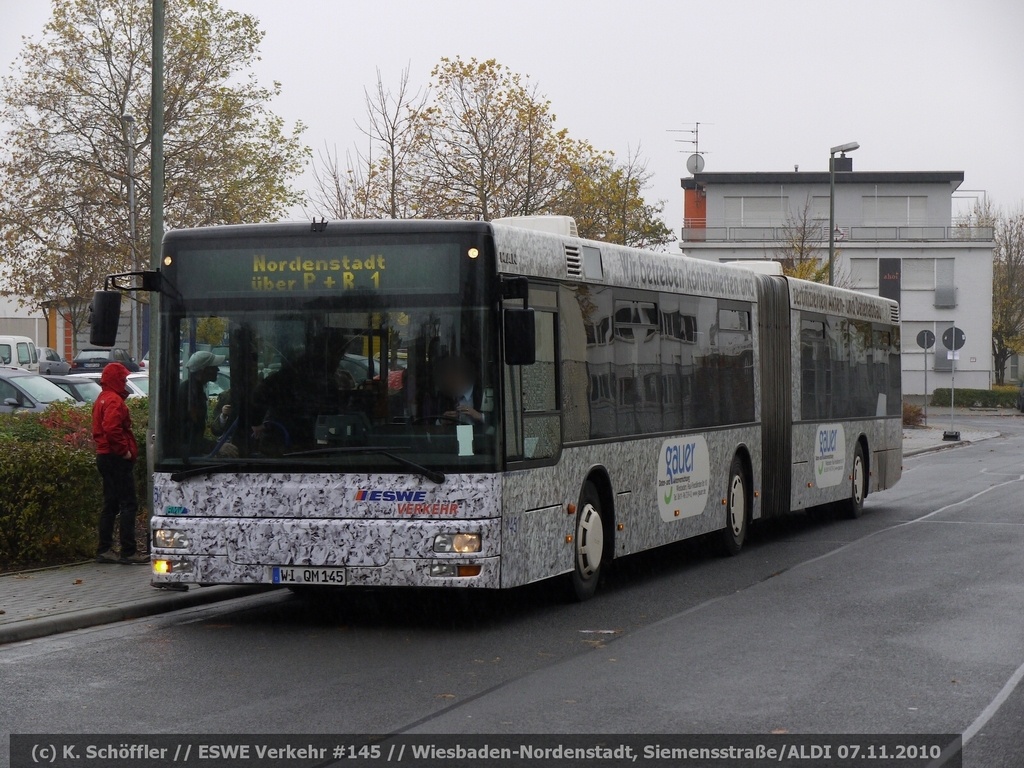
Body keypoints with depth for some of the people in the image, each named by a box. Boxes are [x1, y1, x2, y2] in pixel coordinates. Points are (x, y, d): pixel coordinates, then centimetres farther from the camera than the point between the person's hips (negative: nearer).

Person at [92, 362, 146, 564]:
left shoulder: (102, 399, 18)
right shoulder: (114, 401, -15)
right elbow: (112, 429, -27)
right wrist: (125, 450, -19)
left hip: (104, 455, 11)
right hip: (117, 459, -11)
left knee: (110, 505, 14)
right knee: (128, 505, -8)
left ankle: (104, 550, 15)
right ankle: (128, 551, -10)